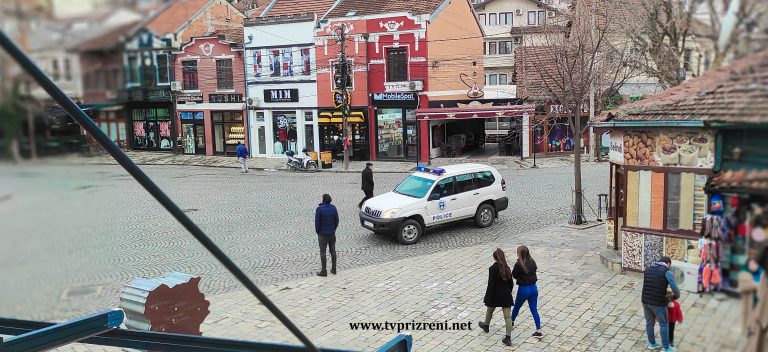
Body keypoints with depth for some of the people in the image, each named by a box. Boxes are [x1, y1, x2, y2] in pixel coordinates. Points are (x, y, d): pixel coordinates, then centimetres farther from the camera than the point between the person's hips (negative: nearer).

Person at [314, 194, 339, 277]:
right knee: (333, 251, 12)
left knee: (323, 252, 3)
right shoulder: (333, 208, -5)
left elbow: (317, 222, -14)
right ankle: (333, 269, 19)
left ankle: (324, 271, 8)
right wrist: (333, 229, 14)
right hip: (332, 234, 4)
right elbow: (336, 221, 1)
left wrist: (318, 232, 2)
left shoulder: (319, 209, -18)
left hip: (323, 234, -4)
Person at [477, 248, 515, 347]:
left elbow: (491, 284, -18)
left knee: (489, 311, 25)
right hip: (506, 295, 4)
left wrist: (487, 298, -12)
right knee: (507, 316, 2)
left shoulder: (493, 268, -17)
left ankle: (486, 325, 49)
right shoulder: (507, 268, 0)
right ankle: (508, 338, 1)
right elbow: (511, 283, 7)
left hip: (495, 295, -4)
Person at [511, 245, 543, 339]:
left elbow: (514, 275, -8)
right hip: (533, 288, 4)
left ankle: (511, 322, 43)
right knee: (534, 310, 9)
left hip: (523, 289, -4)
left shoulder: (518, 264, -20)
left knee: (516, 307, 20)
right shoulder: (532, 262, -3)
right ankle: (539, 331, 6)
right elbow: (533, 271, 8)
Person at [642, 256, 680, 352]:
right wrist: (677, 296, 13)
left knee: (649, 323, 19)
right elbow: (675, 289, -7)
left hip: (645, 301, 6)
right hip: (658, 302, -5)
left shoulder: (648, 269, 14)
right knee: (664, 324, 10)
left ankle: (652, 344, 32)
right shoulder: (667, 272, -4)